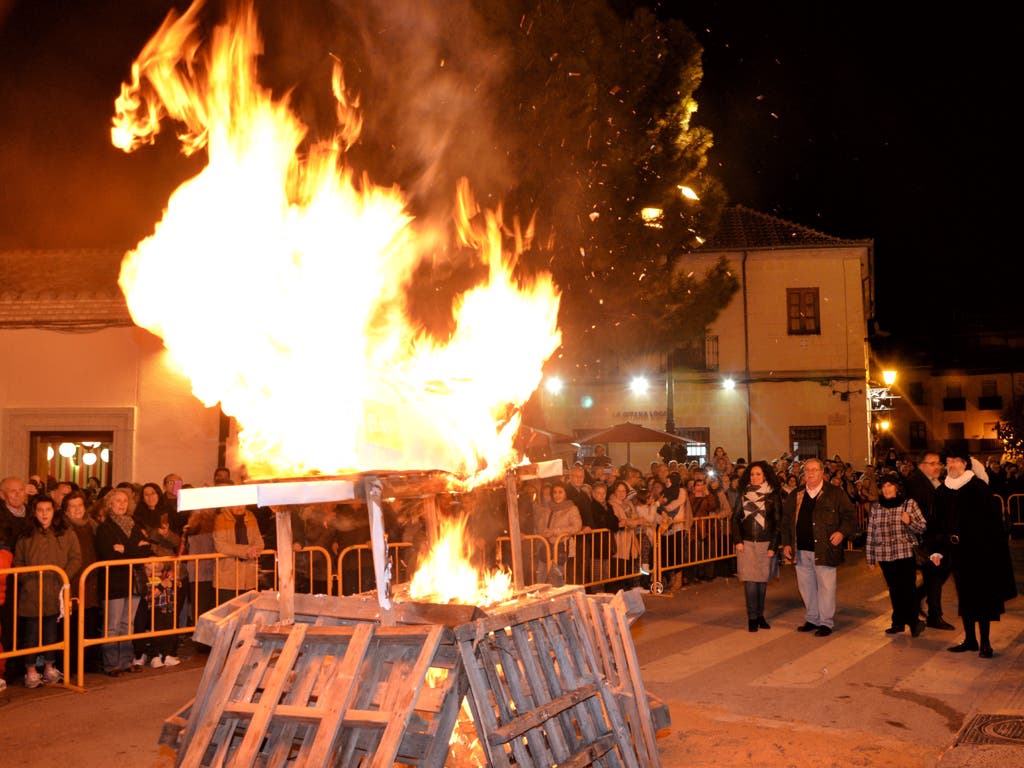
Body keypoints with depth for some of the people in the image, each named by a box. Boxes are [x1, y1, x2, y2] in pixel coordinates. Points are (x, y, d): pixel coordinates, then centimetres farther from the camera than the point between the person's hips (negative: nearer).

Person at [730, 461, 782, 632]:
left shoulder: (773, 496, 0)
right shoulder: (743, 494, 5)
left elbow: (778, 522, -1)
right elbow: (734, 518, 6)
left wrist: (773, 546, -7)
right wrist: (737, 541, -4)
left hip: (765, 543, 0)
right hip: (746, 543, 0)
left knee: (762, 579, 5)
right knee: (750, 580, -5)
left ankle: (760, 615, 16)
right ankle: (752, 617, 0)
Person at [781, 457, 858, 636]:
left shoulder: (835, 493, 0)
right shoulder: (795, 495, 11)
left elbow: (850, 514, 1)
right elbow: (786, 521, 15)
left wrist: (842, 532, -14)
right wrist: (786, 543, 8)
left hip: (824, 549, -4)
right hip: (801, 550, 4)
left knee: (826, 586, 0)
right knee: (806, 586, 11)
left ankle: (826, 622, 11)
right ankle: (812, 619, 25)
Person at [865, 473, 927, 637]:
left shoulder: (909, 504, 2)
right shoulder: (876, 507, 8)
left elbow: (922, 527, 2)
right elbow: (871, 534, 11)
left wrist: (910, 522, -19)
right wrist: (870, 558, 11)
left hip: (906, 554, -3)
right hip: (885, 556, 3)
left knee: (908, 589, -7)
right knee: (894, 590, 9)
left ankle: (913, 620, 7)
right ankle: (899, 622, 19)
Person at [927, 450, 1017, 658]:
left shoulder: (978, 488, -8)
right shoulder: (941, 492, 5)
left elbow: (993, 519, -10)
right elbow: (937, 524, 7)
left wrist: (998, 546, -14)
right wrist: (936, 550, 1)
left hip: (981, 551, -4)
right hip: (958, 552, 4)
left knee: (982, 596, 2)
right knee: (964, 596, 11)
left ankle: (984, 642, 10)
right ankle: (969, 639, 21)